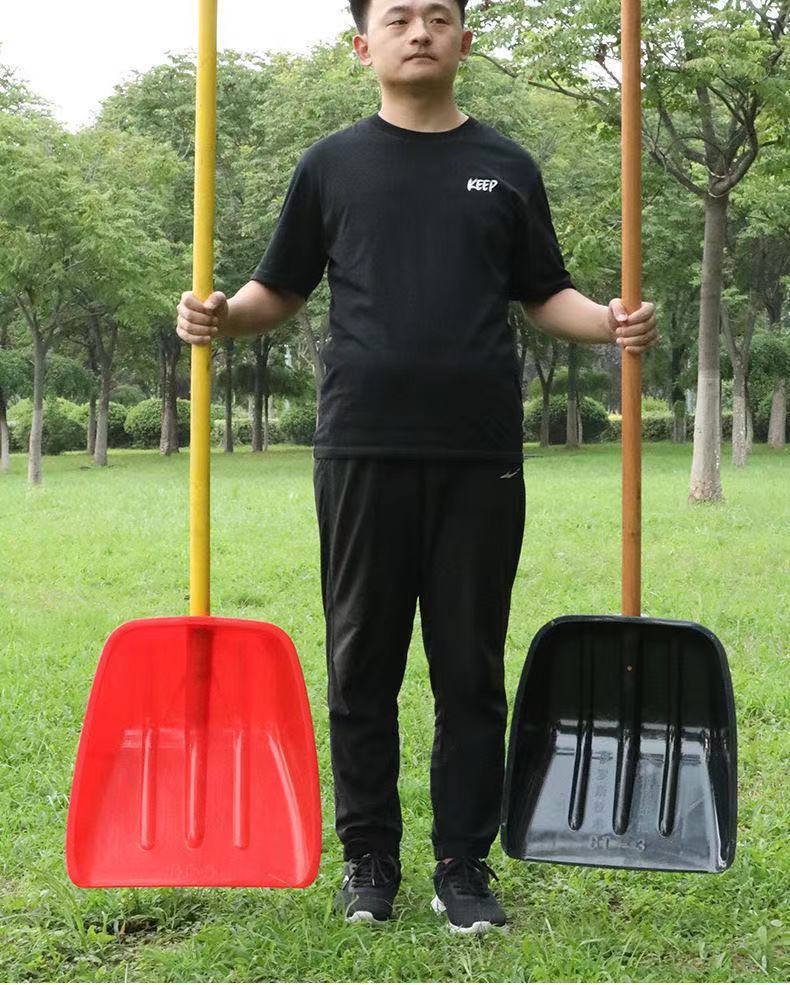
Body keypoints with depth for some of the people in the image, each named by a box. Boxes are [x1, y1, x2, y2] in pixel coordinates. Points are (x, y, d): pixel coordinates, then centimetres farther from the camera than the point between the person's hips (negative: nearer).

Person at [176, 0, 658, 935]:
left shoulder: (506, 167, 12)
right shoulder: (331, 164, 9)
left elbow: (545, 293, 13)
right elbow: (280, 290, 13)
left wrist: (611, 322, -7)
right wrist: (222, 315, -7)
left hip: (481, 453, 1)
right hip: (364, 448, 0)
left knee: (471, 669, 5)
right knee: (362, 664, 6)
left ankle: (463, 864, 16)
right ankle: (368, 856, 20)